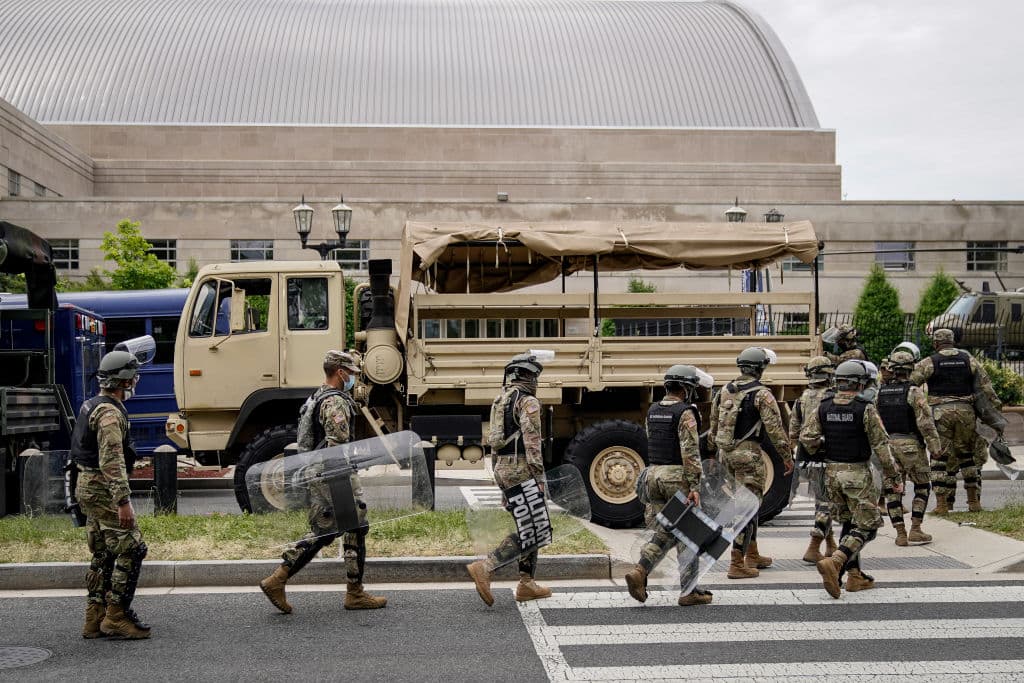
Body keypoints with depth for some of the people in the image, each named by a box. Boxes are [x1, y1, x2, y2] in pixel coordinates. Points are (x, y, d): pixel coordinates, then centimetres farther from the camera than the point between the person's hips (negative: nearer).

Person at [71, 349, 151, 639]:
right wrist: (123, 501, -28)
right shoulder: (110, 412, -17)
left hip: (88, 486, 11)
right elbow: (112, 461, -25)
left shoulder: (91, 405, 16)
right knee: (131, 549, -7)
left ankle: (95, 619, 17)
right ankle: (117, 617, -5)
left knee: (103, 555, 13)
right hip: (104, 489, -11)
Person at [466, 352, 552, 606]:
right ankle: (484, 568, -18)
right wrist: (539, 478, -17)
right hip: (522, 470, -9)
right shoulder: (528, 402, -11)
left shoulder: (501, 400, 17)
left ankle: (527, 584, 15)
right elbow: (532, 443, -18)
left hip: (502, 469, 9)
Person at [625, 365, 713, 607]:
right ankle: (689, 591, 9)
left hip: (654, 475, 7)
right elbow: (690, 452, -19)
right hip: (678, 478, -7)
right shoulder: (686, 413, -12)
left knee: (664, 532, 12)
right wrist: (694, 486, -20)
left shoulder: (652, 412, 11)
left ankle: (639, 572, -9)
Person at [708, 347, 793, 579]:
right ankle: (737, 564, -6)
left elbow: (713, 423, 17)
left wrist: (716, 450, 27)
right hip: (748, 453, -7)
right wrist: (787, 457, -5)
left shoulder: (724, 391, 9)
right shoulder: (762, 394, -12)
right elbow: (775, 429, -13)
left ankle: (752, 555, 28)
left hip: (726, 453, 7)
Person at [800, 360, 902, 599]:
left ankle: (855, 576, 19)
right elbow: (881, 446, -11)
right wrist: (894, 476, -4)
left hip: (832, 472, 6)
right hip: (858, 474, -6)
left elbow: (806, 437, -1)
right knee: (866, 526, 1)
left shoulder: (823, 408, 1)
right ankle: (834, 563, -20)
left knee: (849, 523, 19)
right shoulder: (865, 409, -13)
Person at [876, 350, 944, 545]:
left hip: (888, 446, 4)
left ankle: (901, 534, 6)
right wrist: (937, 449, -7)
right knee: (922, 486, 13)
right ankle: (915, 530, 6)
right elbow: (926, 424, -13)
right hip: (911, 446, -3)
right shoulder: (914, 392, -9)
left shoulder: (880, 393, 5)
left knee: (893, 490, 9)